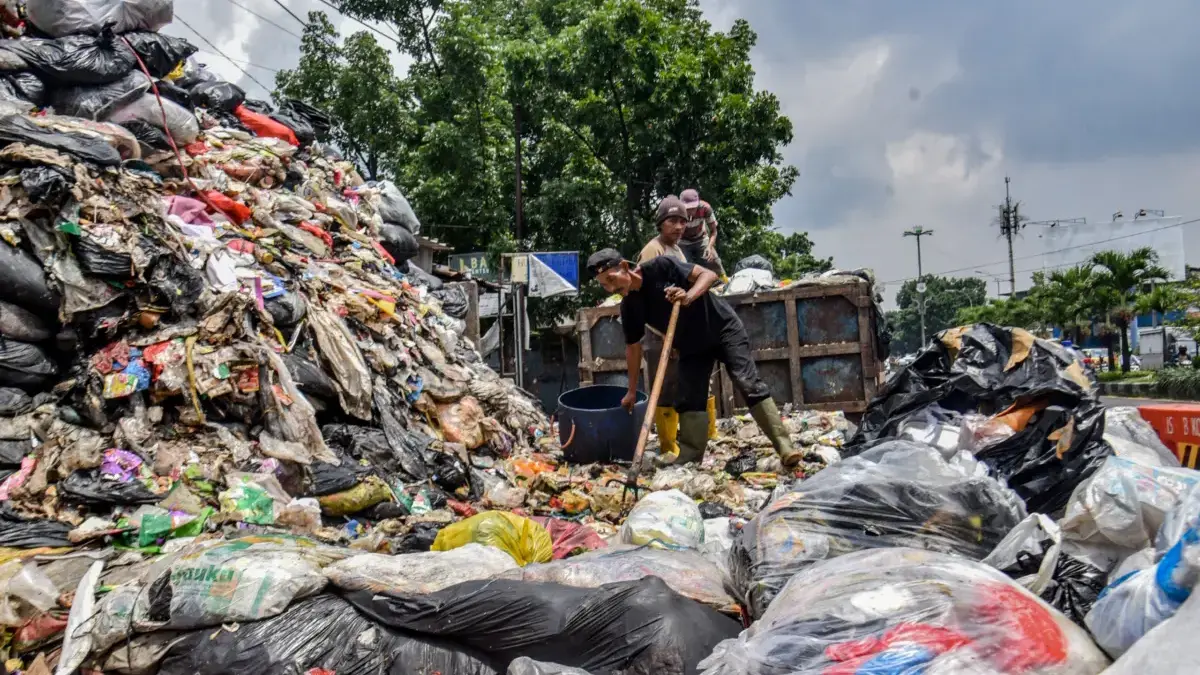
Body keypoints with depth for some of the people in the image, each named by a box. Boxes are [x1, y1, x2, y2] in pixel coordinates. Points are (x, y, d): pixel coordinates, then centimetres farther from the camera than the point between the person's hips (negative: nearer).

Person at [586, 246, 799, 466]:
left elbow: (709, 275, -20)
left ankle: (784, 446, -13)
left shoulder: (660, 267, -22)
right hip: (692, 346, 5)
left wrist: (689, 297, -39)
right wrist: (632, 391, 11)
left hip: (723, 328, -5)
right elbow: (633, 347, 6)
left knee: (749, 383, -14)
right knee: (688, 401, -3)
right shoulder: (629, 307, -7)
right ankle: (689, 459, 5)